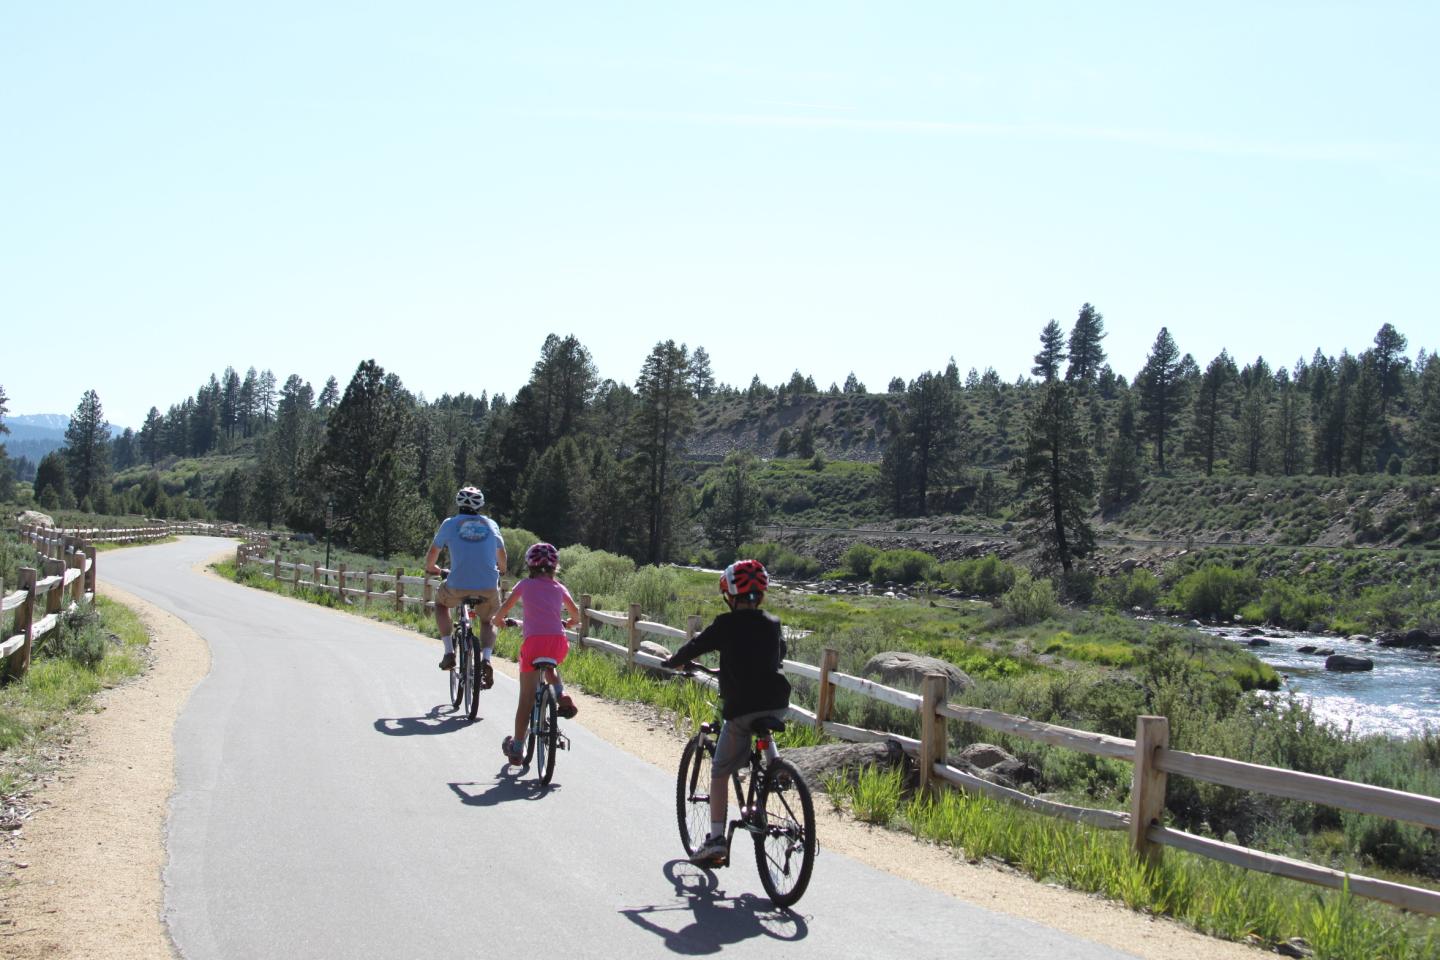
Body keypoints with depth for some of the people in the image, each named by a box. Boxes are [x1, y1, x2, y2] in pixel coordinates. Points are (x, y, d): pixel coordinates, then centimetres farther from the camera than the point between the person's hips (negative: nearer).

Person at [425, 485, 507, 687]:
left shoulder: (450, 524, 8)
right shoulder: (491, 524, 14)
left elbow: (432, 554, 17)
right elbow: (502, 558, 26)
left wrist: (431, 568, 39)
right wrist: (500, 571, 48)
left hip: (458, 586, -1)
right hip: (489, 587, 1)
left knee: (441, 603, 32)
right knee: (488, 621, 27)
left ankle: (449, 652, 19)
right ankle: (485, 659, -1)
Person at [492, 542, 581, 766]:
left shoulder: (525, 585, 13)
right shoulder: (559, 587, 18)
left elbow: (504, 608, 13)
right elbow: (576, 615, 17)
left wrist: (498, 621, 34)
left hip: (534, 640, -2)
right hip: (559, 642, 2)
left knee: (526, 698, 5)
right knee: (549, 667, 37)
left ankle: (517, 749, 9)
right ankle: (562, 696, 10)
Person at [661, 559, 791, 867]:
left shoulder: (726, 625, -4)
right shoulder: (773, 624, 10)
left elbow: (694, 647, 4)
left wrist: (671, 661, 23)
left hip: (742, 708, -5)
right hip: (777, 704, 5)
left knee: (720, 773, 7)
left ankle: (716, 839, 0)